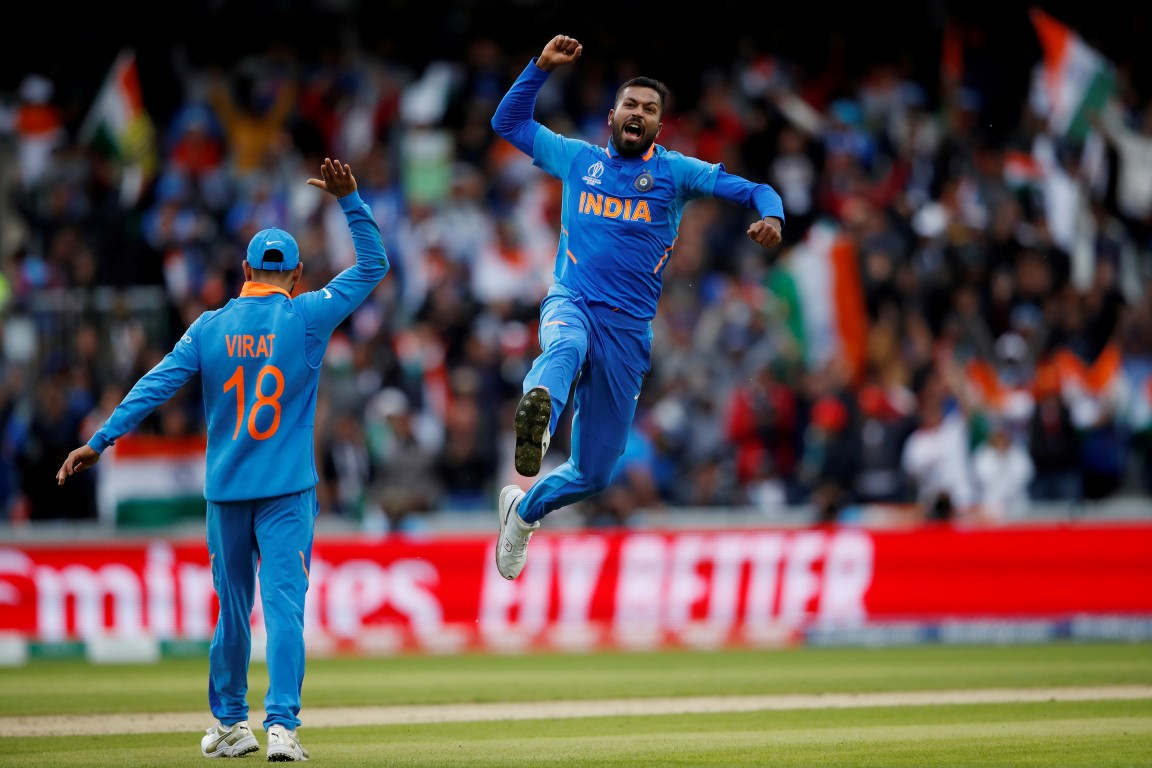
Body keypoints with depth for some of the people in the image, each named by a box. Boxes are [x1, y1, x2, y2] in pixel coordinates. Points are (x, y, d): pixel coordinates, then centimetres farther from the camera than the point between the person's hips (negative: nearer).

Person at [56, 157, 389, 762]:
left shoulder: (210, 327, 2)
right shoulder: (306, 318, -4)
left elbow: (157, 383, -3)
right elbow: (373, 265, -1)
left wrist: (100, 441, -3)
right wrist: (349, 200, -3)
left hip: (225, 490, 3)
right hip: (287, 489, -3)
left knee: (232, 609, 14)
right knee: (283, 603, -8)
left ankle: (229, 723, 23)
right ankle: (281, 725, -19)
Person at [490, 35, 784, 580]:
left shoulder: (675, 172, 8)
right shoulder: (578, 159, 14)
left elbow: (756, 191, 3)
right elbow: (507, 122, 22)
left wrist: (770, 216, -20)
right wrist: (541, 67, 10)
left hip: (629, 326, 1)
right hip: (571, 302, -1)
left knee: (594, 472, 6)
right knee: (566, 345, -42)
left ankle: (526, 508, 35)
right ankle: (536, 415, -74)